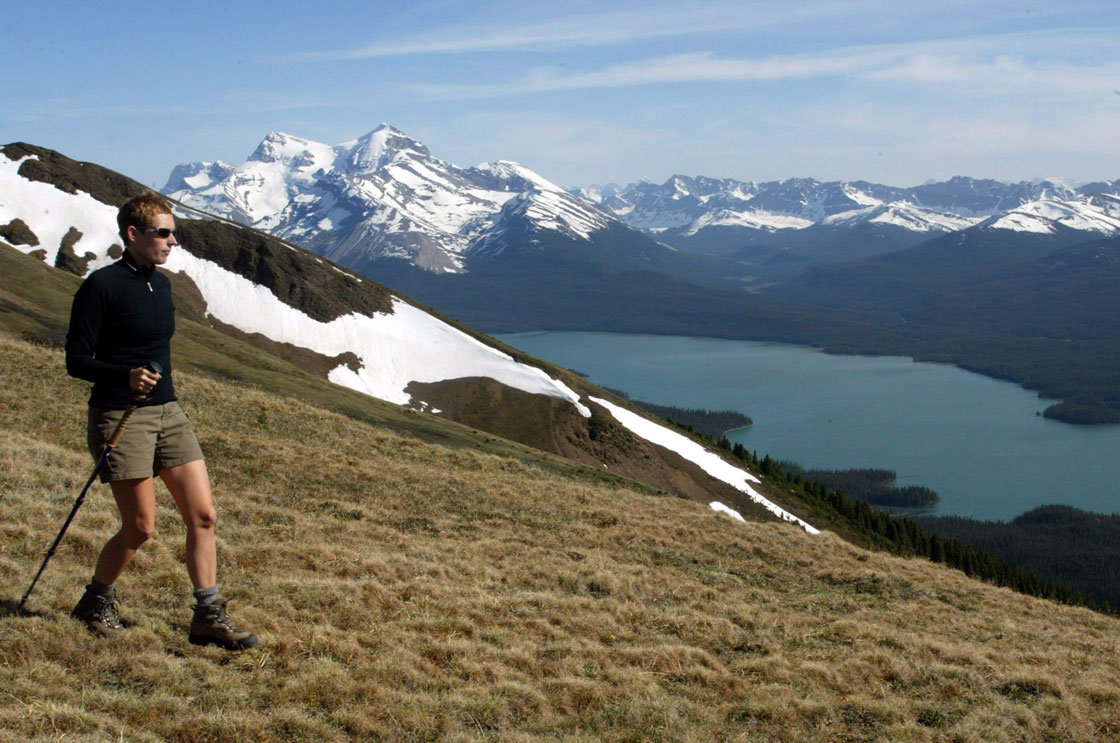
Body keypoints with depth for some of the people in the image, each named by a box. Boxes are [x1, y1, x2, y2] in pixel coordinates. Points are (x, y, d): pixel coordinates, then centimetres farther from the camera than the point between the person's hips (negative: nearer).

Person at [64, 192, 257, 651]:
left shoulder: (162, 284, 12)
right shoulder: (102, 286, -11)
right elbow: (76, 361, -12)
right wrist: (125, 376, -28)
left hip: (168, 412, 7)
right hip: (120, 417, -7)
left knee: (203, 515, 0)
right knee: (141, 528, -3)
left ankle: (208, 616, 8)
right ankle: (96, 603, 23)